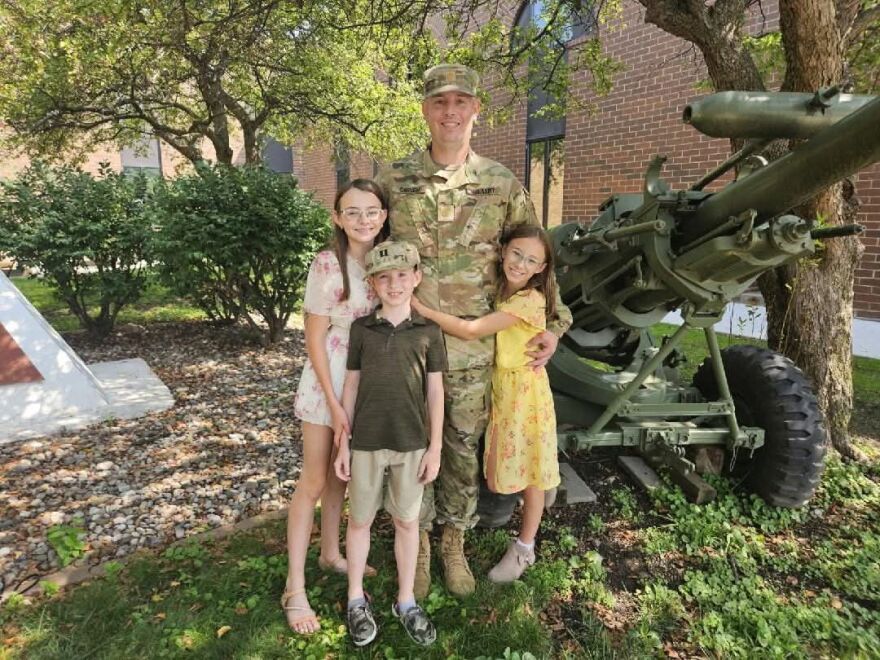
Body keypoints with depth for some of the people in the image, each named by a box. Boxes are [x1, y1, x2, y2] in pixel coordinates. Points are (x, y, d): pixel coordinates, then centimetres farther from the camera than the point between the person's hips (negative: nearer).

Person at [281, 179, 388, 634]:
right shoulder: (328, 265, -18)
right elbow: (315, 339, -15)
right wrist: (335, 403, -16)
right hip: (328, 380, -5)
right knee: (314, 481, 2)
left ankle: (332, 554, 39)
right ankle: (295, 589, 16)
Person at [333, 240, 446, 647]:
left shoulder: (428, 332, -3)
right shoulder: (361, 329, -3)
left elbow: (435, 392, 0)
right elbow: (350, 388, 1)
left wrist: (435, 448, 0)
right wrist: (343, 444, 1)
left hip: (412, 444, 0)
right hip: (366, 442, 0)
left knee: (407, 522, 14)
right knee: (359, 520, 14)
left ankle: (406, 601, 33)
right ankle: (356, 600, 34)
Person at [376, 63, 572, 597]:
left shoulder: (503, 184, 1)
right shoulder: (393, 181, 0)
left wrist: (554, 322, 1)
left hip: (473, 347, 1)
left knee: (464, 448, 13)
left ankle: (455, 542, 35)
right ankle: (418, 543, 32)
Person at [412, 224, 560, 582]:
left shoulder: (529, 300, -22)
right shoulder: (499, 291, 2)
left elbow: (471, 330, -26)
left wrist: (420, 308, -24)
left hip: (524, 389, -7)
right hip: (498, 386, 7)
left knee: (528, 471, 8)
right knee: (502, 464, 16)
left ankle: (524, 548, 25)